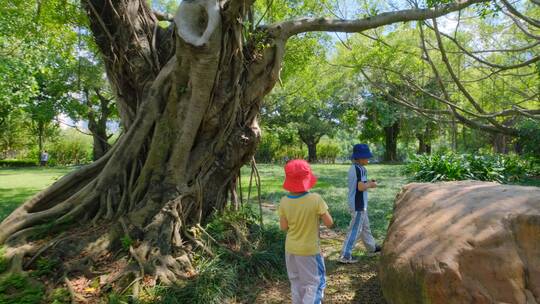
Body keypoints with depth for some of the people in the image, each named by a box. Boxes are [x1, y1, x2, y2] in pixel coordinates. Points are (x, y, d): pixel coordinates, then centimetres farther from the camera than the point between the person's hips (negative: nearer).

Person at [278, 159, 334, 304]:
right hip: (310, 250, -4)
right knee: (315, 283, 13)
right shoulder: (315, 199, -23)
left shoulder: (284, 201, -14)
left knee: (296, 283, 22)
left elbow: (283, 227, -6)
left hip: (291, 249, 4)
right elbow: (329, 223, -16)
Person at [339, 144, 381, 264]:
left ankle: (372, 247, 42)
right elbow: (361, 187, -27)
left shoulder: (352, 168, 8)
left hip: (354, 203, 10)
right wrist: (371, 185, -10)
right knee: (355, 230, -2)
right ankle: (345, 256, 3)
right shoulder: (361, 169, -20)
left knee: (365, 226, 24)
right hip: (359, 204, -10)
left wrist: (368, 183, 8)